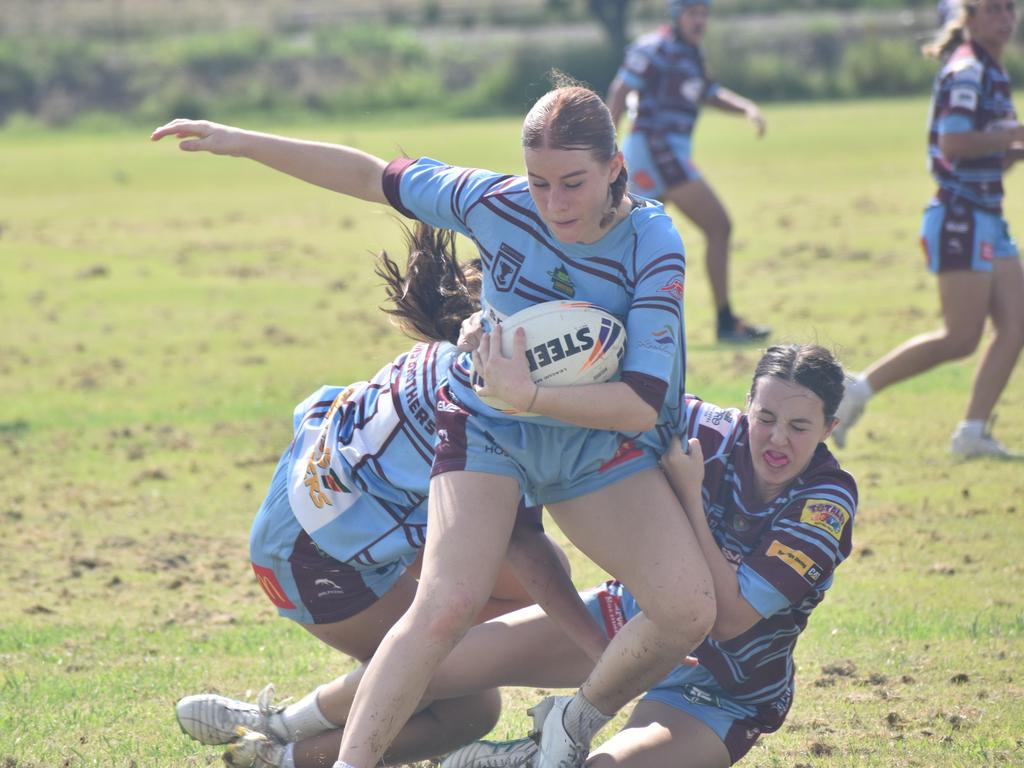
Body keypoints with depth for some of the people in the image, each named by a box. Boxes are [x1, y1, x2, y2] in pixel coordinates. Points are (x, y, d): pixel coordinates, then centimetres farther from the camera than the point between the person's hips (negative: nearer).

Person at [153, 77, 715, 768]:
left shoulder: (655, 248, -22)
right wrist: (241, 142, -2)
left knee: (689, 610, -16)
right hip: (487, 425, -1)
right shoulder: (497, 203, -17)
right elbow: (373, 178, -2)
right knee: (449, 605, -25)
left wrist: (528, 395, -37)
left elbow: (644, 403, -27)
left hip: (599, 440, 1)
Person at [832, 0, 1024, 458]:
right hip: (960, 218, -10)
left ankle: (973, 433, 2)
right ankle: (859, 390, 0)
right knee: (961, 338, -9)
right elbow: (953, 143, -24)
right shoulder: (967, 70, -13)